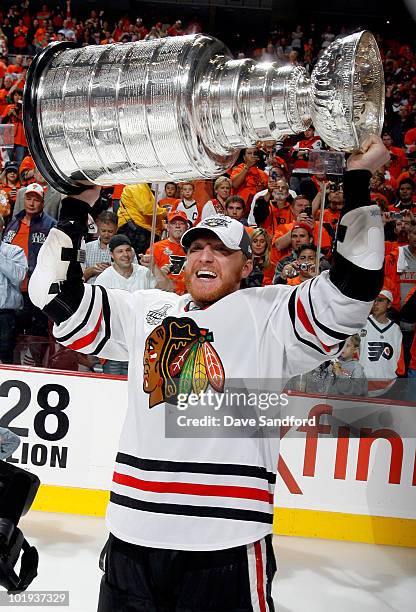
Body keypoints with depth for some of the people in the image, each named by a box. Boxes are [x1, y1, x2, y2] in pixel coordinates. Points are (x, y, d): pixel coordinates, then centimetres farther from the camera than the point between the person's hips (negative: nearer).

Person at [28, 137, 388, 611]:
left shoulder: (267, 313, 2)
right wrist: (76, 207, 8)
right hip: (132, 532, 4)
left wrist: (357, 180, -11)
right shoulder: (145, 310, 13)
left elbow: (350, 291, -11)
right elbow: (55, 294, 13)